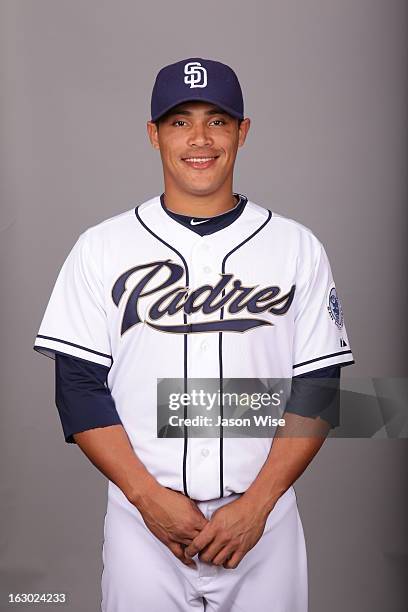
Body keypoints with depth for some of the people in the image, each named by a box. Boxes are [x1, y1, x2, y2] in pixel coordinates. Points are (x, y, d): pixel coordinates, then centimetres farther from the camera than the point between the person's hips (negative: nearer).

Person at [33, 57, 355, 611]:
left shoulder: (298, 248, 1)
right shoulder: (101, 248, 1)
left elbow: (316, 391, -1)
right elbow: (79, 387, -1)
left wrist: (256, 505, -11)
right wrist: (149, 496, -11)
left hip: (265, 523, 1)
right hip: (141, 523, 0)